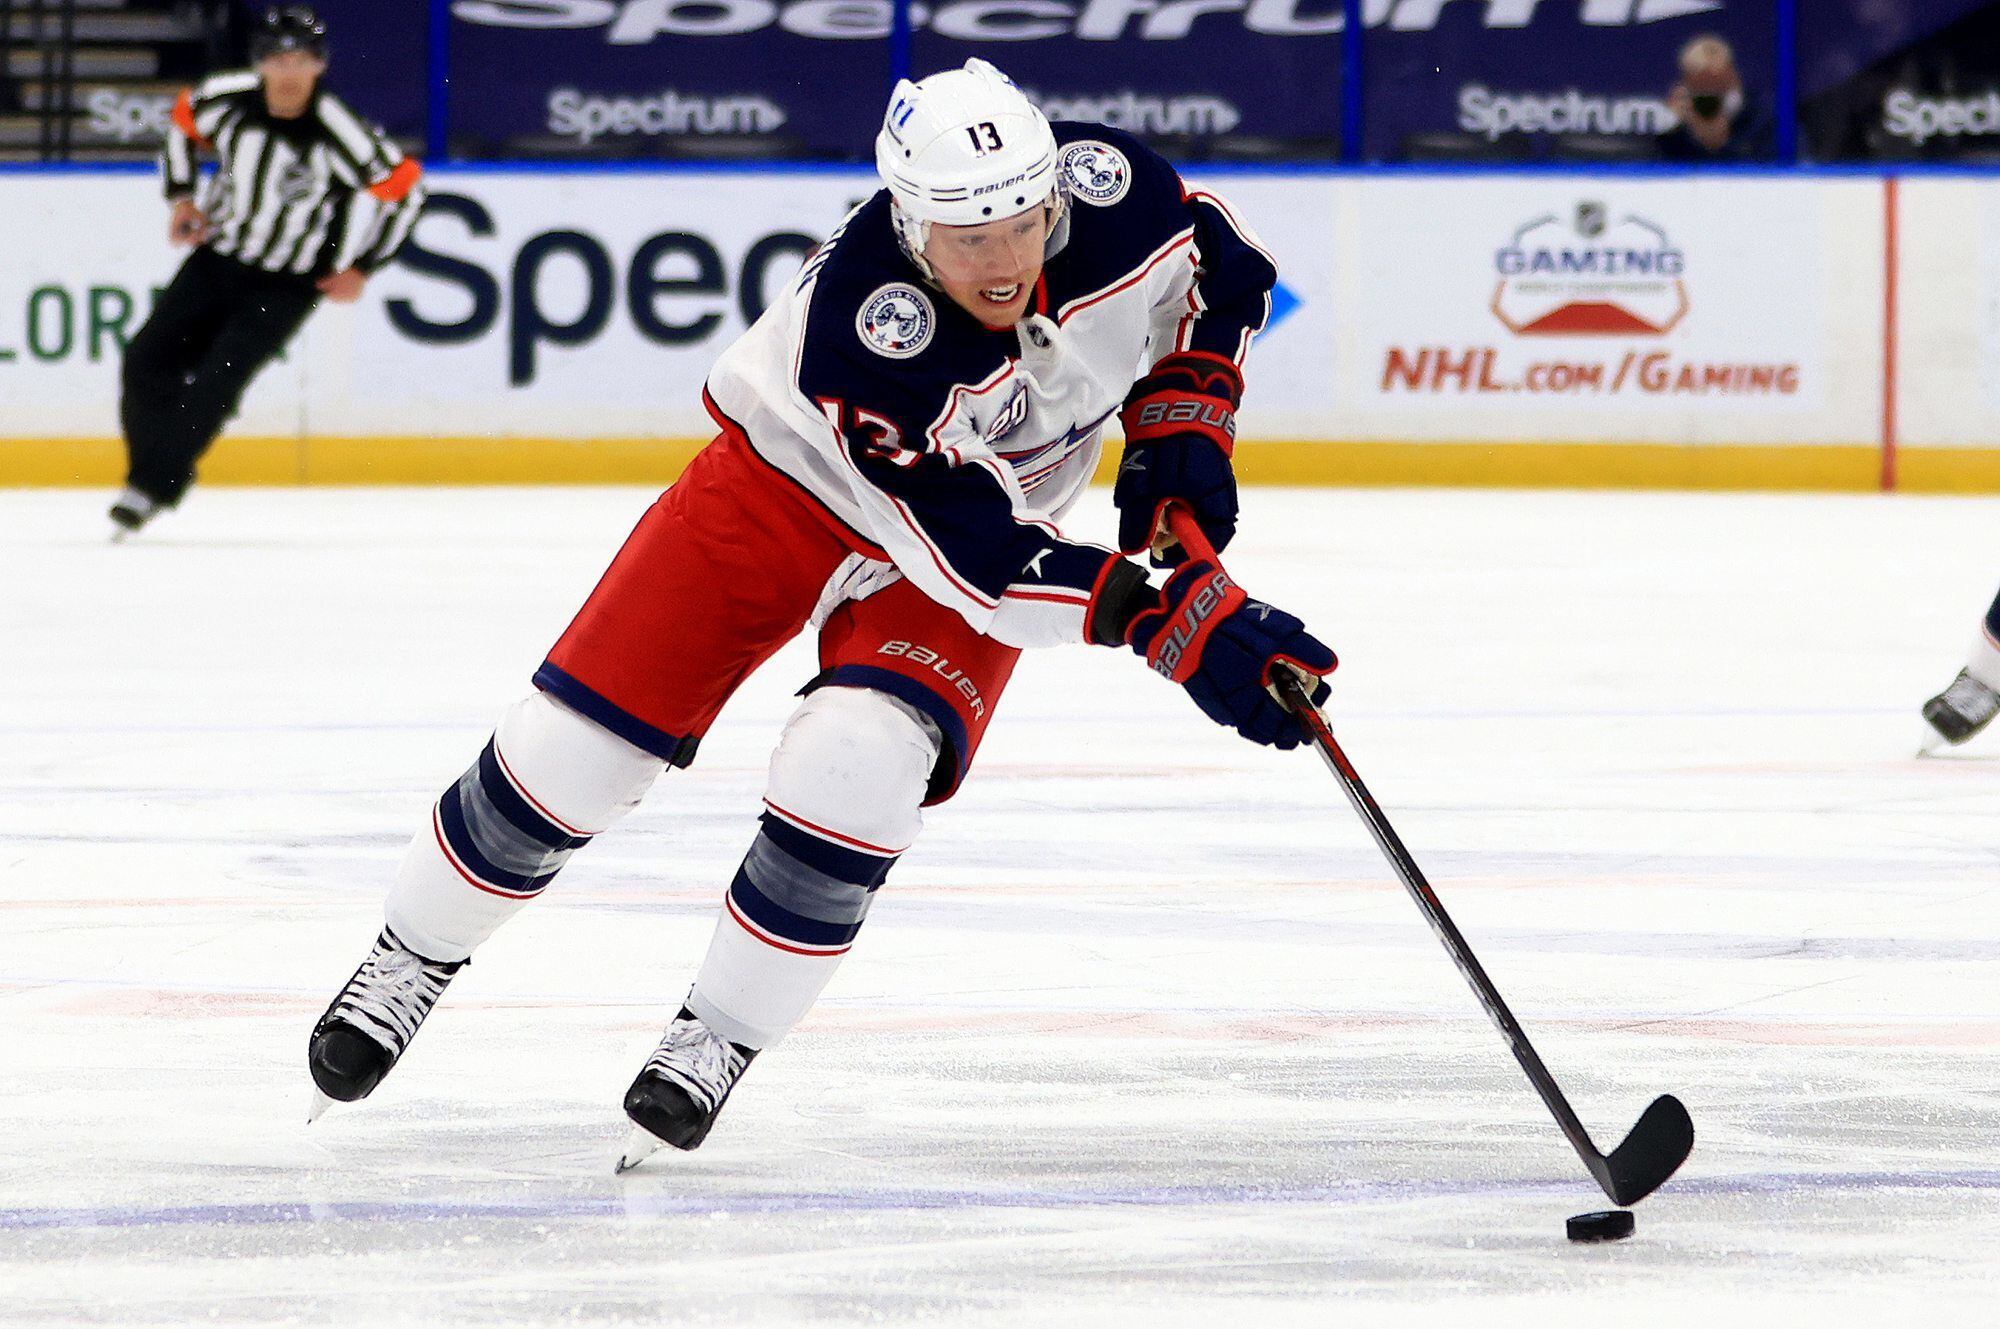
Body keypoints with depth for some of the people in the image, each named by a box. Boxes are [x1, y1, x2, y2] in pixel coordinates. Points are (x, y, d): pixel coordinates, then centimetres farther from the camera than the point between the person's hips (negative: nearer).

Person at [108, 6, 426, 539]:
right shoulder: (226, 99, -13)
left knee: (214, 381, -16)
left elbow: (404, 186, -13)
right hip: (217, 257, 5)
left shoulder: (336, 132, -25)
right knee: (148, 360, -4)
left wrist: (361, 269, -10)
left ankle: (154, 487, -3)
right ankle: (152, 470, 14)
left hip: (287, 286, -5)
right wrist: (181, 196, 4)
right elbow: (183, 121, 11)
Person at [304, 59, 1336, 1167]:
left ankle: (720, 1035, -3)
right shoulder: (860, 324, -38)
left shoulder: (1108, 189, -27)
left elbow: (1224, 272, -1)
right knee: (577, 742, -3)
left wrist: (1180, 421, -15)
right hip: (784, 482, -2)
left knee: (853, 769, -22)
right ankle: (417, 952, 24)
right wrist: (1177, 625, -42)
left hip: (997, 508, 2)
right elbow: (973, 559, -37)